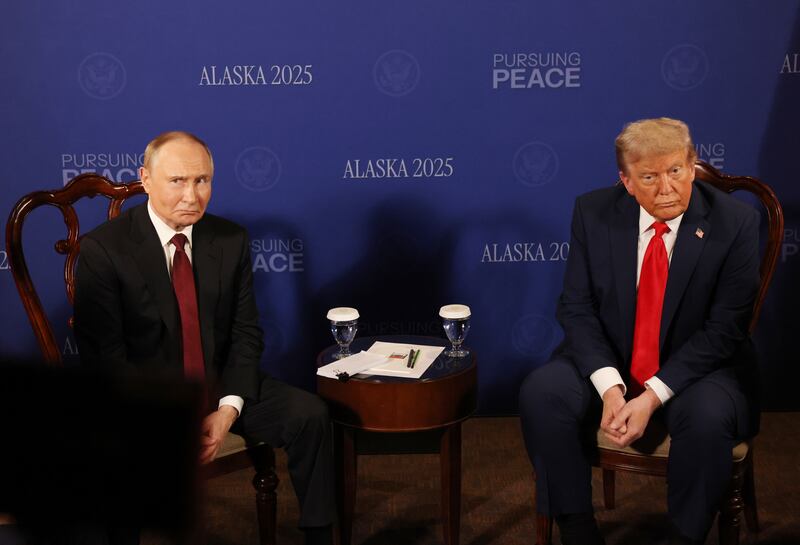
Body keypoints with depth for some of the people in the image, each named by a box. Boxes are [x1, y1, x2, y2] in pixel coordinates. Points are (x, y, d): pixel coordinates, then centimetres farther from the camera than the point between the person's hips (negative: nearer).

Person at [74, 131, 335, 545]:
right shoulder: (102, 250, -11)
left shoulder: (231, 240, 2)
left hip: (220, 386, 4)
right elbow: (103, 354, -13)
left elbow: (246, 333, 3)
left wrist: (228, 408, -13)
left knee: (309, 414, -16)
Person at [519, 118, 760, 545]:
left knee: (708, 417, -34)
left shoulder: (734, 223, -11)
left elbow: (724, 329, -12)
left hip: (695, 367, -2)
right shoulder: (593, 213, -4)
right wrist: (609, 386, -20)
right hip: (606, 362, 2)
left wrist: (653, 396, -21)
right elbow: (576, 308, -4)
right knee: (540, 393, -24)